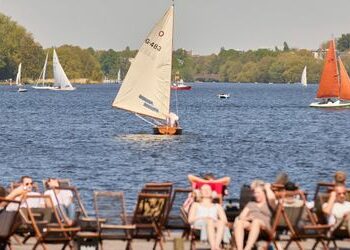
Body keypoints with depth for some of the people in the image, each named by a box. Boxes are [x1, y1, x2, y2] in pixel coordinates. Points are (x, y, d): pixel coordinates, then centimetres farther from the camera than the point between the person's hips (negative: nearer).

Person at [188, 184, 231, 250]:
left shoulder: (217, 206, 34)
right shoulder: (196, 205, 31)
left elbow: (225, 221, 16)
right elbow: (190, 220, 12)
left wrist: (214, 220, -6)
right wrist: (203, 218, -5)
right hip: (200, 226, -2)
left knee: (221, 223, -36)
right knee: (210, 222, -39)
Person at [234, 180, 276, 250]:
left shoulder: (269, 204, 22)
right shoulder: (251, 204, 34)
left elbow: (271, 198, -4)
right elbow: (241, 216, 19)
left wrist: (267, 188, 14)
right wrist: (245, 218, -5)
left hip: (263, 226, -3)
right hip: (248, 224, 3)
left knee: (256, 221, -41)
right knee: (238, 221, -33)